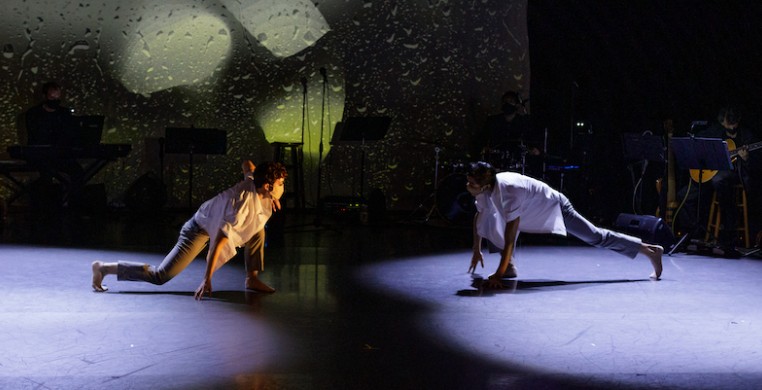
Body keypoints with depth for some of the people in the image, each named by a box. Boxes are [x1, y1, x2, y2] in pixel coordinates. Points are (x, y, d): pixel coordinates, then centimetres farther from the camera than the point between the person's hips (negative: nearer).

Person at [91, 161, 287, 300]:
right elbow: (218, 241, -37)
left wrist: (270, 196, 10)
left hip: (216, 222, 9)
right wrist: (207, 279, -37)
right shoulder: (242, 204, -35)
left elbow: (247, 165, 16)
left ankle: (252, 278, 9)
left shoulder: (255, 182, -11)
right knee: (160, 276, -9)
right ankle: (103, 268, -1)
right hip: (199, 229, -9)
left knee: (258, 229, 5)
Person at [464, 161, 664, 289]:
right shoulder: (485, 189, -16)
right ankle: (509, 266, -1)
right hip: (536, 210, 7)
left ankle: (650, 250, 17)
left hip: (556, 207, -7)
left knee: (597, 237, 3)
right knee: (493, 217, -8)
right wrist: (477, 251, 10)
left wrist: (498, 274, -40)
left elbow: (510, 239, -41)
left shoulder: (508, 192, -40)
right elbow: (479, 218, 5)